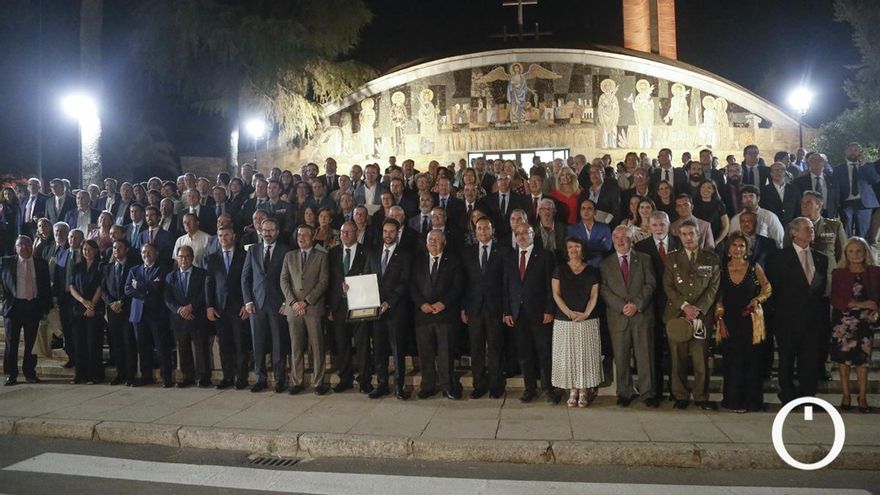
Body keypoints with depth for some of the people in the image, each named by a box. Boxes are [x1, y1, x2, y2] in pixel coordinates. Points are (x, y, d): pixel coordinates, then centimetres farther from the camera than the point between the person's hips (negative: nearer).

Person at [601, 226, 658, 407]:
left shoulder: (644, 259, 10)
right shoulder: (606, 263, 11)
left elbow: (650, 284, 1)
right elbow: (605, 290, 2)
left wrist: (636, 304, -12)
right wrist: (622, 306, -11)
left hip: (642, 314, -1)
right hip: (618, 316, 1)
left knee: (645, 355, -1)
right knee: (620, 357, 2)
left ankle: (648, 393, 7)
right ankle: (624, 393, 12)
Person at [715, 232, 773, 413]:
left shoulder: (754, 267, 1)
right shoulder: (723, 269, 4)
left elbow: (767, 288, 9)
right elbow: (719, 298, 6)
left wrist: (757, 300, -10)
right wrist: (720, 320, 0)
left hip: (750, 321, -1)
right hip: (729, 322, 1)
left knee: (751, 361, 1)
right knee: (732, 362, 3)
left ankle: (750, 401, 13)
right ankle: (733, 400, 13)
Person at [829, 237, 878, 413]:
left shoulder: (875, 272, 3)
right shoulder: (838, 273, 1)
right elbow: (835, 299, -6)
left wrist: (875, 312, -16)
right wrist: (858, 304, -16)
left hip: (865, 321, 0)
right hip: (843, 321, 0)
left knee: (863, 359, -1)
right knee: (844, 358, 3)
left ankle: (863, 397, 9)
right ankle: (846, 396, 13)